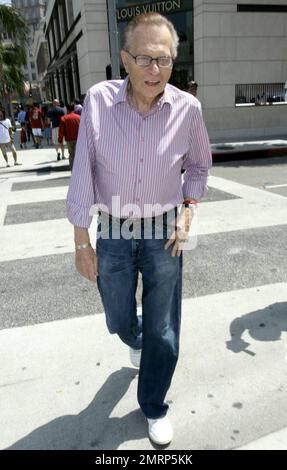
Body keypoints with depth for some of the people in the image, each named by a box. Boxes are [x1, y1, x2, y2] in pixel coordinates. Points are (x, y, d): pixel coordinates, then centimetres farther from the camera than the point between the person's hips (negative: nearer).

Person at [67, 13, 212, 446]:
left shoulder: (187, 108, -10)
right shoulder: (99, 100, -13)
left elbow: (199, 164, 9)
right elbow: (83, 175, -10)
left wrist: (188, 211, -5)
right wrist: (81, 242, -8)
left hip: (163, 231, 0)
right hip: (113, 232, 1)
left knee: (163, 329, 7)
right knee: (119, 319, 18)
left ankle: (154, 408, 34)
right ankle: (135, 340, 59)